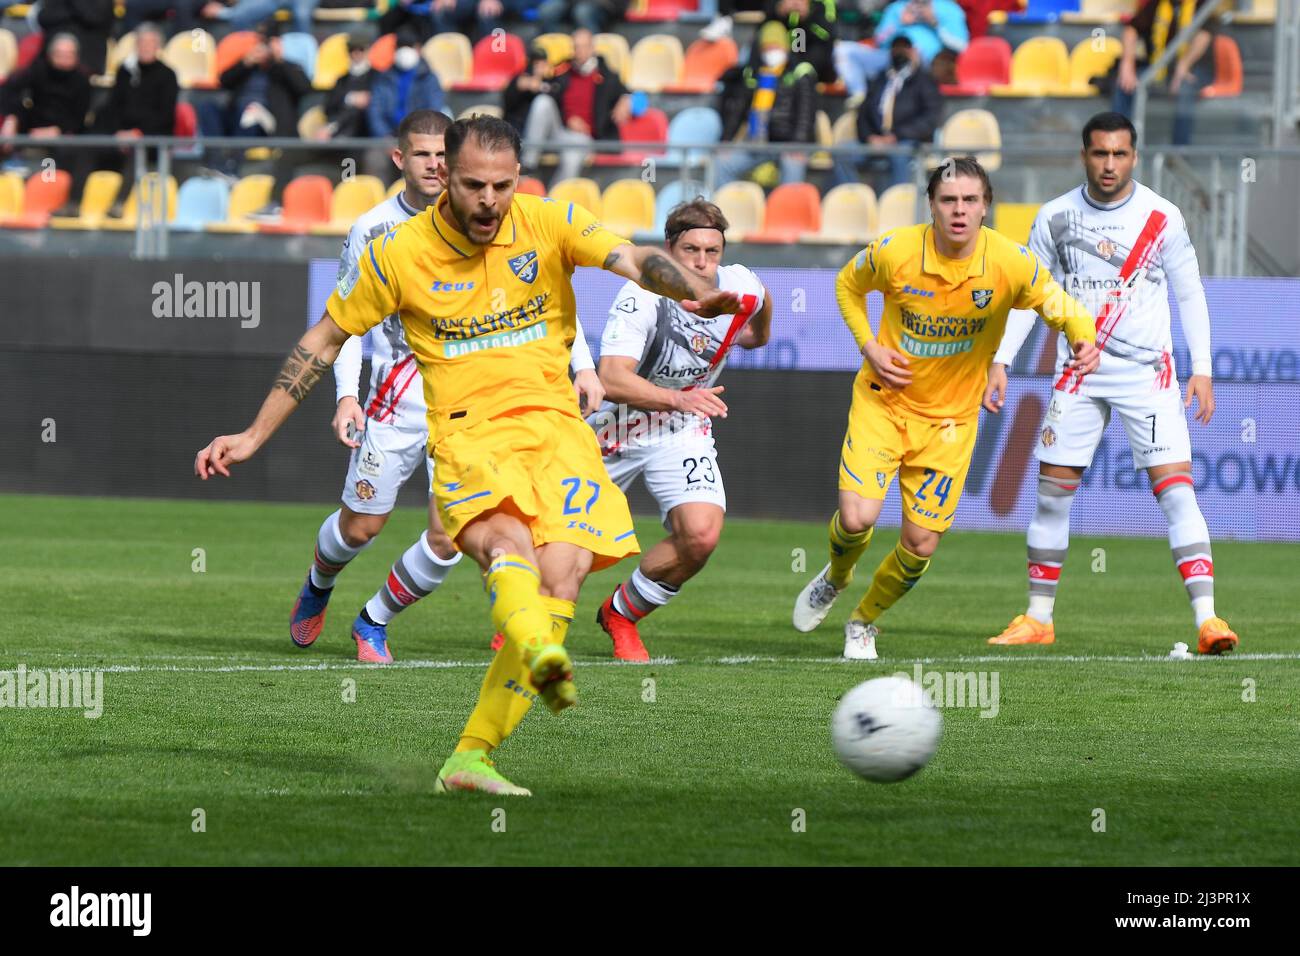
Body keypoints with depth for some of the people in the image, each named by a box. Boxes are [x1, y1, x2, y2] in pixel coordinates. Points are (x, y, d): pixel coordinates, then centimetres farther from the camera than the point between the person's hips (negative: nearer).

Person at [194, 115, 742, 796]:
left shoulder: (548, 223, 4)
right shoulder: (397, 254, 2)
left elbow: (632, 260, -10)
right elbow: (322, 341, 12)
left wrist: (693, 294, -32)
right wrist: (254, 436, 13)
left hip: (553, 424, 2)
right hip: (468, 434, -2)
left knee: (562, 571, -18)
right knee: (506, 545, -33)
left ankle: (471, 757, -11)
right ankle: (543, 658, -66)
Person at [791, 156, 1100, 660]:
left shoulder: (1012, 263, -17)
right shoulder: (893, 252, -16)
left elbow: (1062, 307, -5)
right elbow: (848, 285, 5)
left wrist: (1084, 340, -28)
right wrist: (870, 346, -9)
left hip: (949, 419, 1)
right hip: (883, 401, -1)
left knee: (920, 545, -1)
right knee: (858, 517, -18)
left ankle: (863, 621, 29)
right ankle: (835, 578, 20)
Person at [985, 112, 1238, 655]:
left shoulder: (1163, 218, -3)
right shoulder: (1056, 218, 1)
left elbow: (1189, 294, 4)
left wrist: (1202, 370, -2)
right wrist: (999, 361, 0)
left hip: (1148, 371, -2)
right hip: (1079, 373, 2)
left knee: (1175, 488, -13)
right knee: (1052, 491, 3)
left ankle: (1206, 618, -17)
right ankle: (1038, 619, 15)